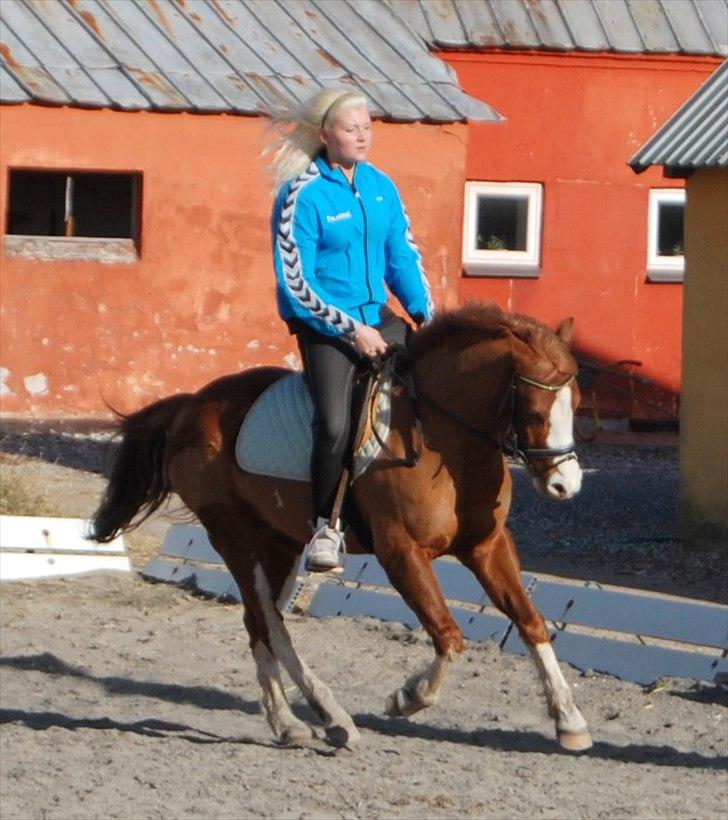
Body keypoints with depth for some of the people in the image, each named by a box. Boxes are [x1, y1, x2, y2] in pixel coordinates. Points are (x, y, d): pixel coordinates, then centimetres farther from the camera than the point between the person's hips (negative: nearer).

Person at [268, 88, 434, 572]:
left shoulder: (381, 187, 7)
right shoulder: (302, 195, -11)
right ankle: (326, 526, -9)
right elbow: (295, 283, -12)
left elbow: (404, 258, 13)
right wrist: (351, 330, -15)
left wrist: (426, 314, -3)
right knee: (335, 422, -25)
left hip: (377, 318, 6)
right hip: (323, 327, -6)